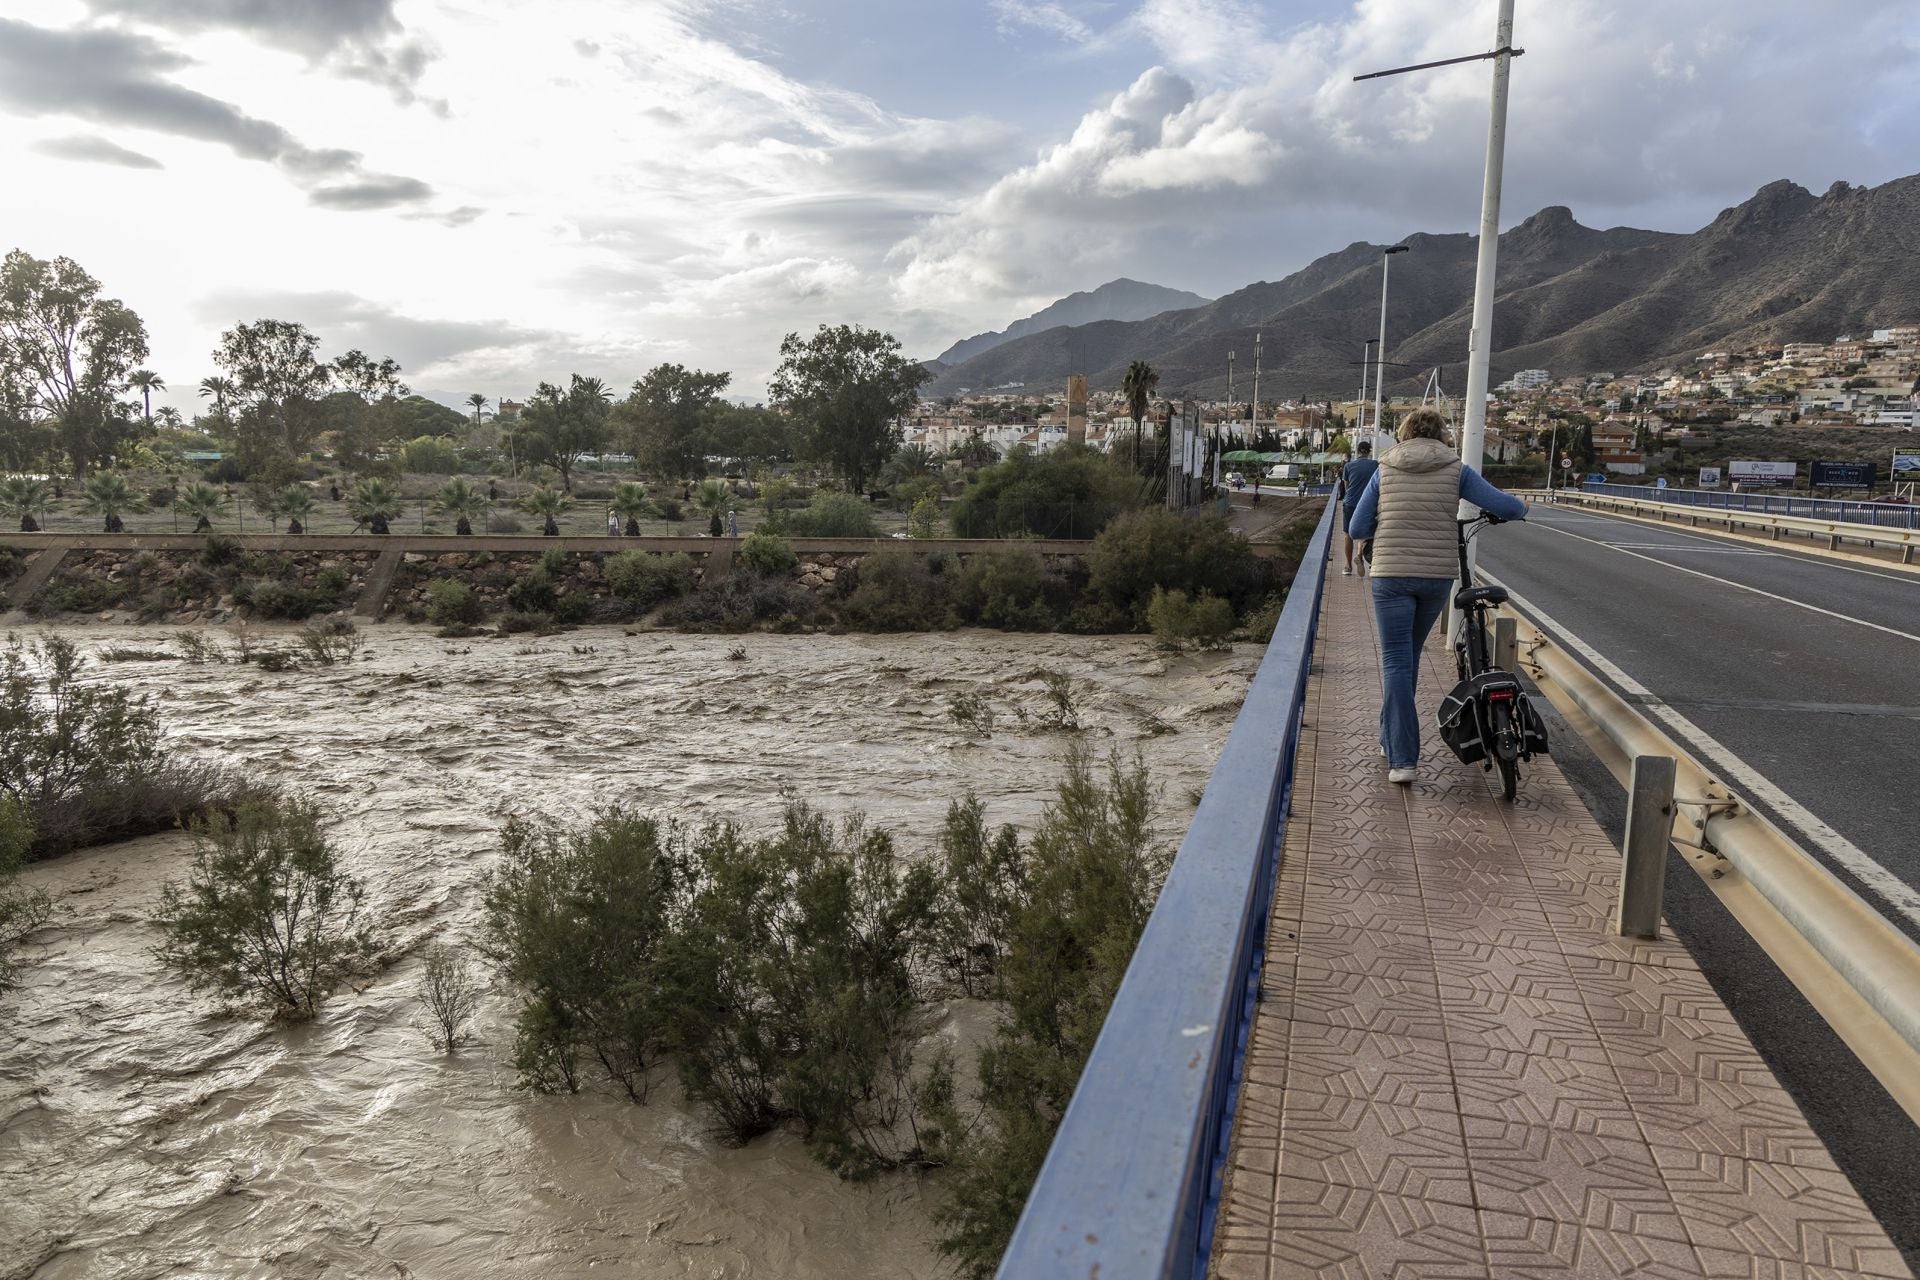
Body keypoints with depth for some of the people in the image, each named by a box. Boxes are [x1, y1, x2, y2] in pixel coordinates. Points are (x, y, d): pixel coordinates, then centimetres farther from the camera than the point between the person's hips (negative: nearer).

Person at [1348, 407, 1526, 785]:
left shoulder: (1384, 470, 4)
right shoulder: (1455, 469, 3)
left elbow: (1357, 530, 4)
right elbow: (1512, 508, -2)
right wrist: (1517, 508, 22)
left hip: (1392, 575, -1)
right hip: (1439, 575, 2)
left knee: (1396, 662, -1)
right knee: (1408, 656, 20)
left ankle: (1403, 759, -10)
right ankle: (1391, 738, 34)